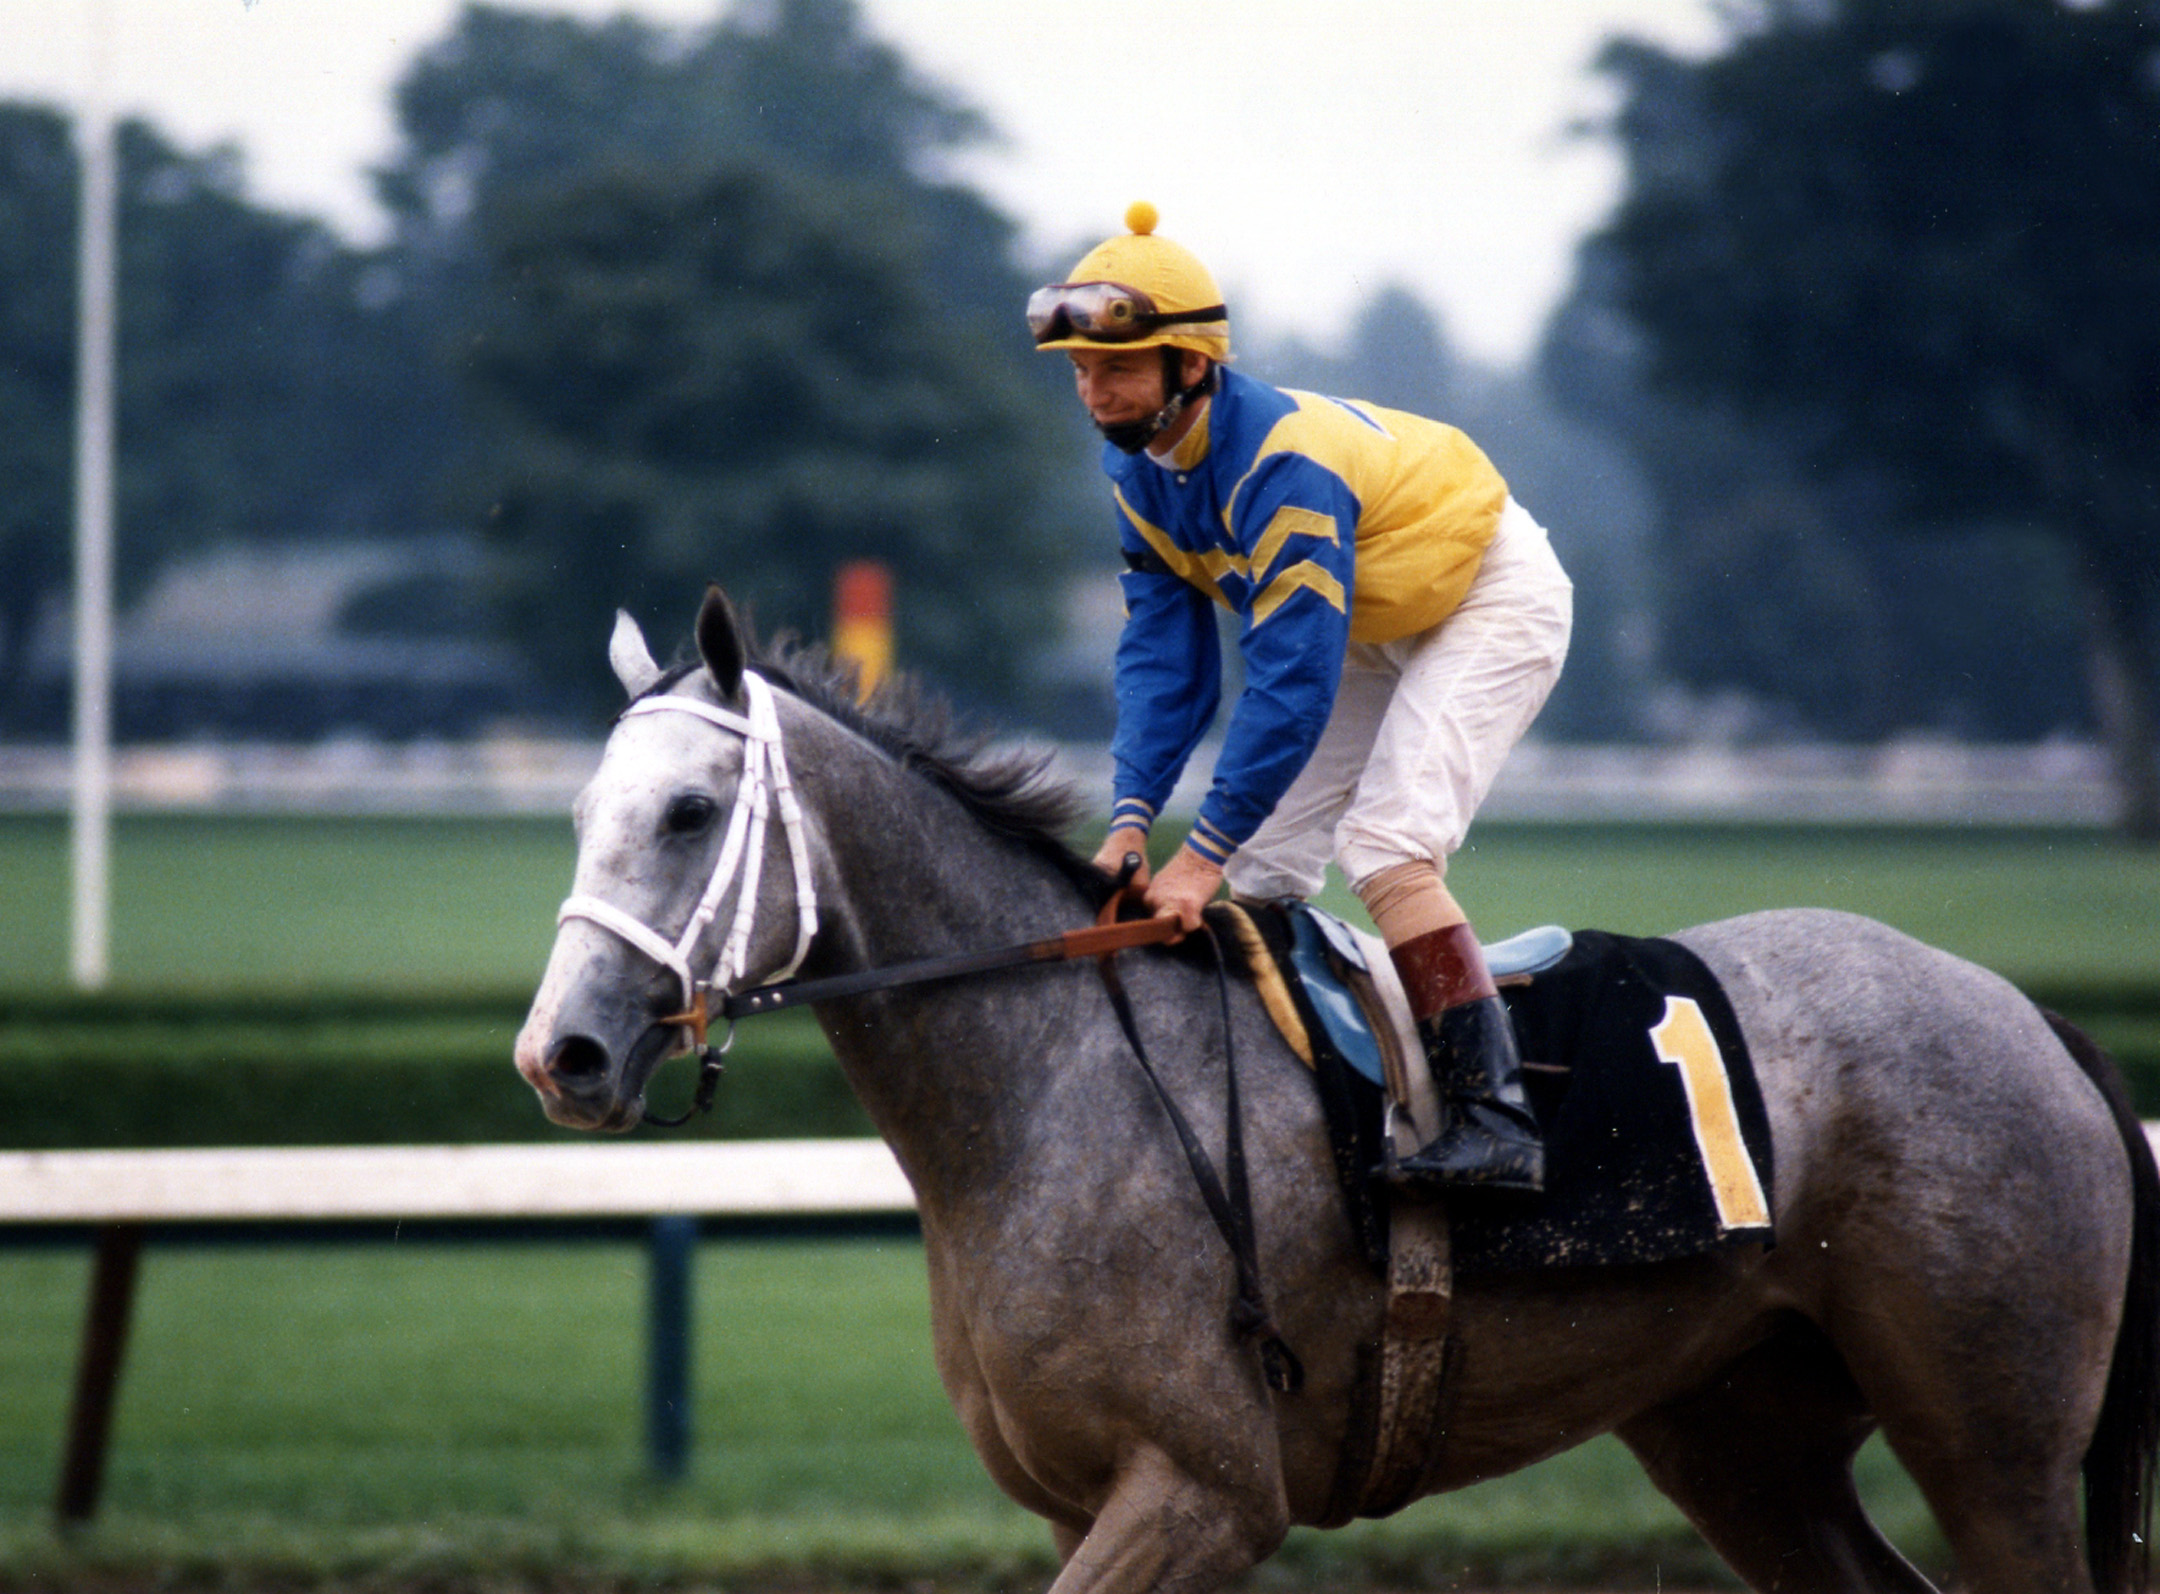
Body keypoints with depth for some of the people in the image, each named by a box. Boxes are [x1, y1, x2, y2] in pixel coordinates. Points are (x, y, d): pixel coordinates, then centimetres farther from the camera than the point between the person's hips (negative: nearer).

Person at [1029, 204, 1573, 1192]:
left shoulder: (1279, 463, -36)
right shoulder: (1138, 462, -10)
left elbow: (1293, 677, -37)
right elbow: (1164, 647, -9)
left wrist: (1204, 853, -37)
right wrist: (1131, 819, -21)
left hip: (1491, 600, -9)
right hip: (1372, 627, 9)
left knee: (1384, 849, -25)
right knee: (1260, 869, 2)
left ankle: (1495, 1121, -29)